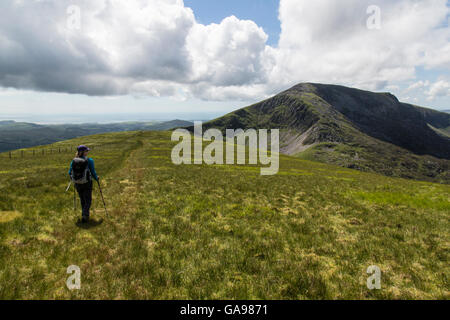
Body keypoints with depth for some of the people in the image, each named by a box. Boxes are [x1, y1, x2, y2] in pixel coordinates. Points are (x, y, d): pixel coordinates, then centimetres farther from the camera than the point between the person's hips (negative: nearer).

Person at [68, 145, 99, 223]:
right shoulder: (89, 160, -14)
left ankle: (85, 214, 33)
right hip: (87, 184, -4)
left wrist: (74, 179, 23)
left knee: (82, 199, 22)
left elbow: (70, 172, 2)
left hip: (77, 184, 4)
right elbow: (93, 172, -9)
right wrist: (97, 178, 11)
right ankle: (84, 216, -6)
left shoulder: (73, 161, -3)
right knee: (88, 201, 8)